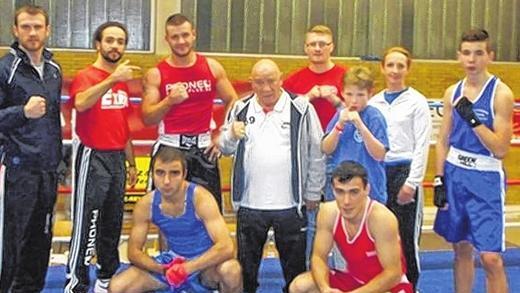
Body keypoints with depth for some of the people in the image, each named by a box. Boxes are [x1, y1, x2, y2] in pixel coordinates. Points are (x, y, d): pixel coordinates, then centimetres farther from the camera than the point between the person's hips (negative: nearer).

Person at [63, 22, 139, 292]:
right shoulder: (86, 76, -9)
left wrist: (131, 163, 20)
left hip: (117, 158, 7)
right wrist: (112, 79, -40)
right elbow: (80, 103, -32)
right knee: (86, 225, -6)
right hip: (93, 158, -7)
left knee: (112, 224, 13)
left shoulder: (123, 82, 13)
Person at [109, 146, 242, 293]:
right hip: (172, 261, 4)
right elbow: (134, 251, -4)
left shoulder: (200, 198, -24)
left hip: (204, 263, -4)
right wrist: (163, 269, -23)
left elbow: (226, 247, -31)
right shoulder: (146, 205, -12)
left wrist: (186, 268, -37)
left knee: (230, 270, -38)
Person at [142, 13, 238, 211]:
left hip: (203, 148, 1)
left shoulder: (212, 67, 3)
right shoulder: (156, 74, -2)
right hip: (169, 148, -1)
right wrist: (169, 101, -22)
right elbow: (147, 118, -6)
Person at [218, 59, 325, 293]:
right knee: (246, 265, 14)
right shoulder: (241, 109, 5)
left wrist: (313, 194, 0)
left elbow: (316, 154, -1)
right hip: (249, 203, 2)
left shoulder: (301, 109, -4)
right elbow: (225, 148, 8)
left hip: (290, 205, -2)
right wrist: (232, 134, -13)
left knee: (295, 266, 11)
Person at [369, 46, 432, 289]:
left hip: (404, 172, -3)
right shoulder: (374, 102, 9)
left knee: (406, 235, 1)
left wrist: (411, 182, -10)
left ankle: (409, 285, 16)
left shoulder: (417, 101, -1)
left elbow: (422, 145, -5)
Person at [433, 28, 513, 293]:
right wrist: (439, 179, 4)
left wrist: (473, 119, -21)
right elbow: (443, 141, 10)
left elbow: (500, 149, -15)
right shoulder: (453, 92, 6)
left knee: (491, 258, -8)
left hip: (485, 180, -5)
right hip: (455, 175, 5)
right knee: (461, 249, 15)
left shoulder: (501, 94, -10)